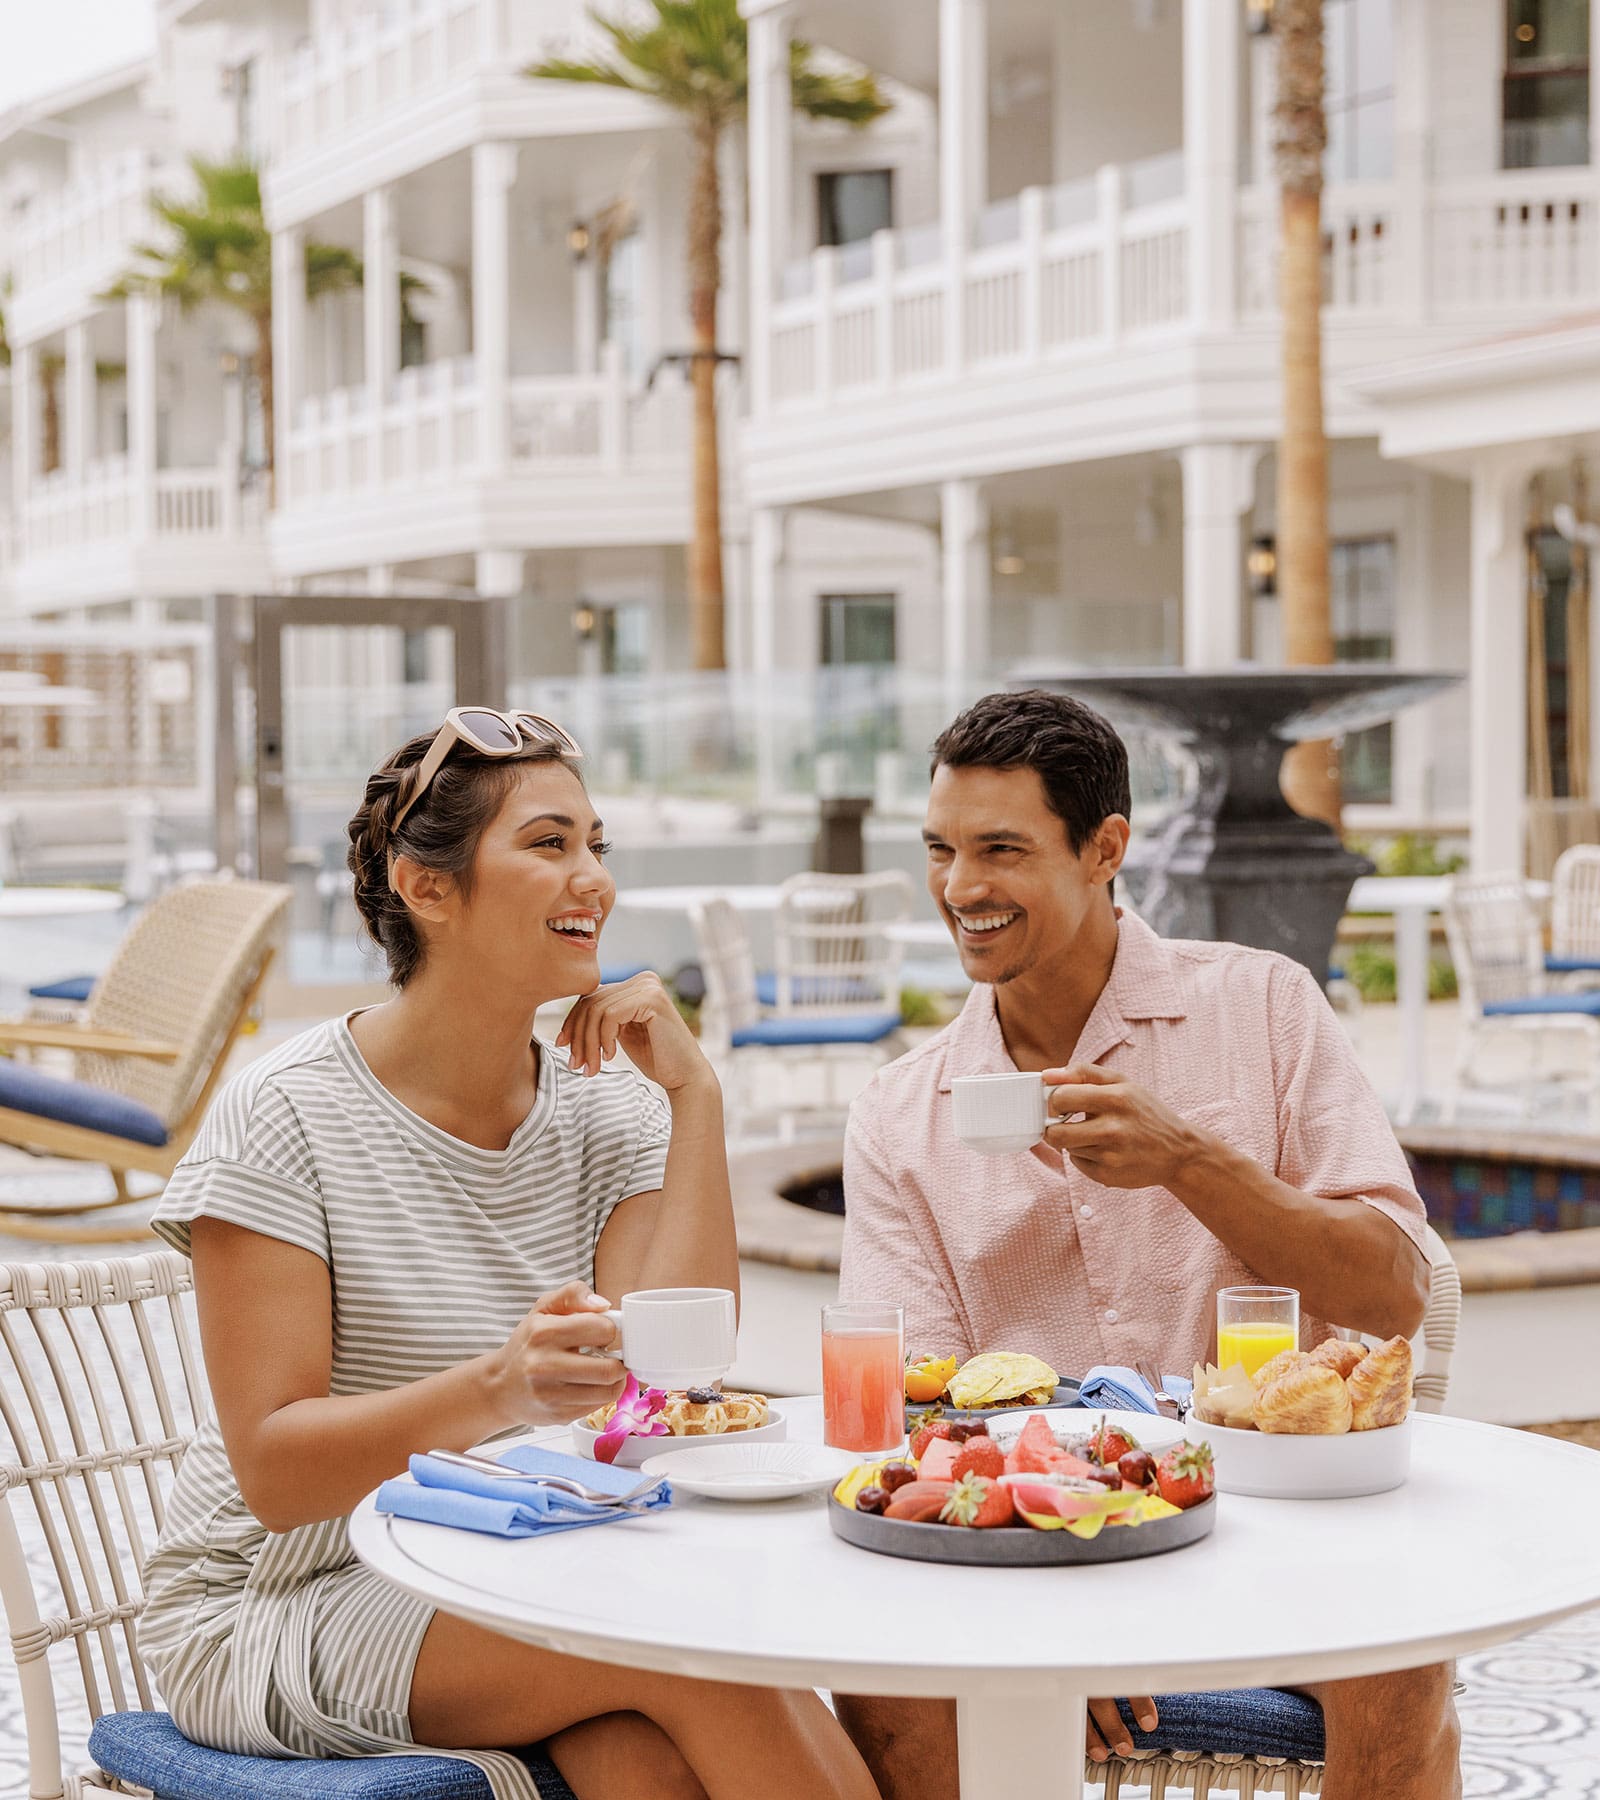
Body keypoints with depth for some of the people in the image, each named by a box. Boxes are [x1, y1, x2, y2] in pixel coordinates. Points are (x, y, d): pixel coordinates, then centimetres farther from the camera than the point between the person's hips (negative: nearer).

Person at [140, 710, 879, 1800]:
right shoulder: (284, 1118, -10)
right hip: (283, 1616, -4)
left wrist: (696, 1094, -10)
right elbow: (273, 1475, -16)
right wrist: (495, 1393, -35)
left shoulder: (612, 1114, 4)